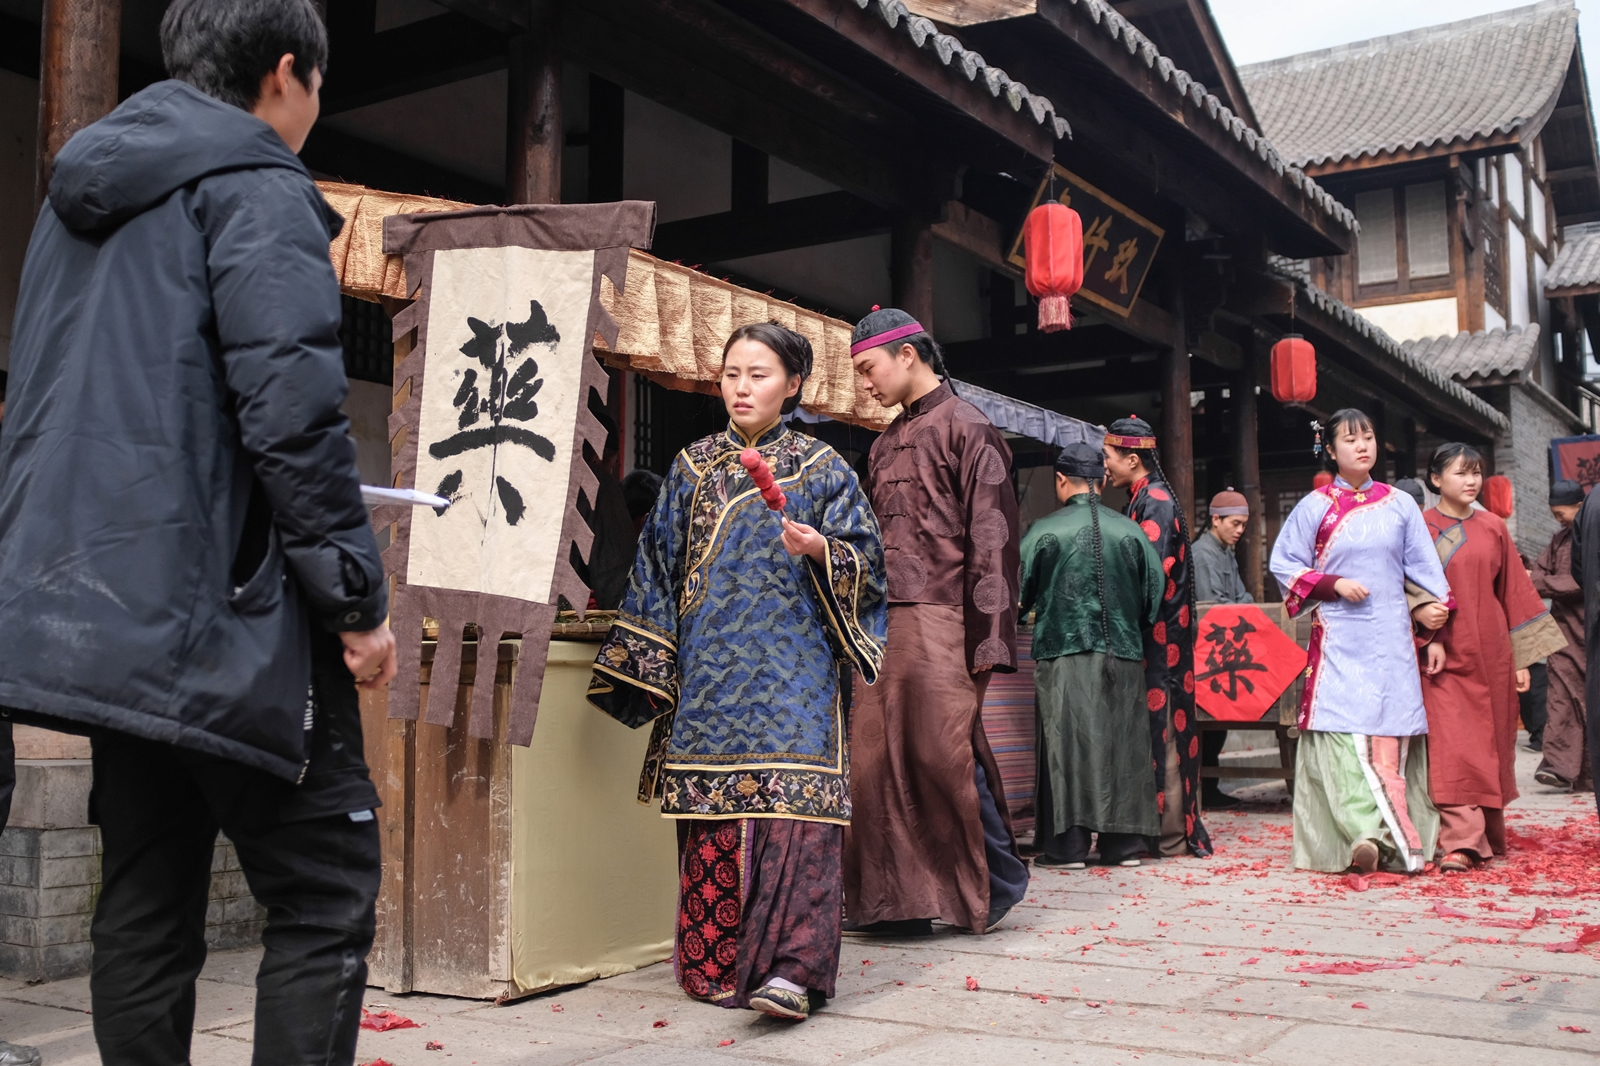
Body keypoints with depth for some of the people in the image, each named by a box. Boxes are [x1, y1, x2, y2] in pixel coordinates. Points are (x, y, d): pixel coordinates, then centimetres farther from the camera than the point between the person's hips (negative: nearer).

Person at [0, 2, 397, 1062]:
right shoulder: (257, 190, -7)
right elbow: (292, 409, -17)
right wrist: (358, 600, -14)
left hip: (92, 607, 9)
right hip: (221, 613, -9)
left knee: (148, 902, 14)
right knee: (326, 895, -2)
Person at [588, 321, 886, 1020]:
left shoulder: (822, 469, 7)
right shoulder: (692, 467, 14)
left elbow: (866, 559, 6)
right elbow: (660, 564, 15)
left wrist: (821, 551, -15)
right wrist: (651, 663, 10)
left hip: (792, 664, -2)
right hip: (710, 665, 3)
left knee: (791, 800, -14)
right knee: (712, 809, 0)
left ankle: (789, 968, -15)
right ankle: (717, 965, 10)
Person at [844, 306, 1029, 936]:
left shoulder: (966, 429, -2)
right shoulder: (885, 447, 21)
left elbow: (991, 538, -9)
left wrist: (987, 641, -15)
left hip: (940, 622, -7)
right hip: (883, 624, 7)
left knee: (944, 753, -6)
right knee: (877, 758, 2)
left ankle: (998, 881, 13)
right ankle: (894, 899, 9)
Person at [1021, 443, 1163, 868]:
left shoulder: (1045, 530, -5)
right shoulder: (1130, 530, 3)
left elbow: (1018, 590, 0)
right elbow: (1155, 589, 7)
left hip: (1063, 651, -3)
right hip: (1123, 653, 3)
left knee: (1066, 742, 2)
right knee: (1122, 742, 8)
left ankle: (1068, 844, 3)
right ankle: (1124, 843, 12)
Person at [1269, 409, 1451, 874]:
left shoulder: (1400, 505, 10)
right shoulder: (1315, 507, 4)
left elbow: (1425, 570, 12)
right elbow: (1283, 565, 5)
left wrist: (1435, 632, 7)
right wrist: (1333, 585, -9)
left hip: (1392, 638, 2)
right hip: (1338, 638, -2)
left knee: (1391, 733, -2)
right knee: (1343, 731, -12)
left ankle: (1393, 839, 2)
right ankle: (1361, 832, -17)